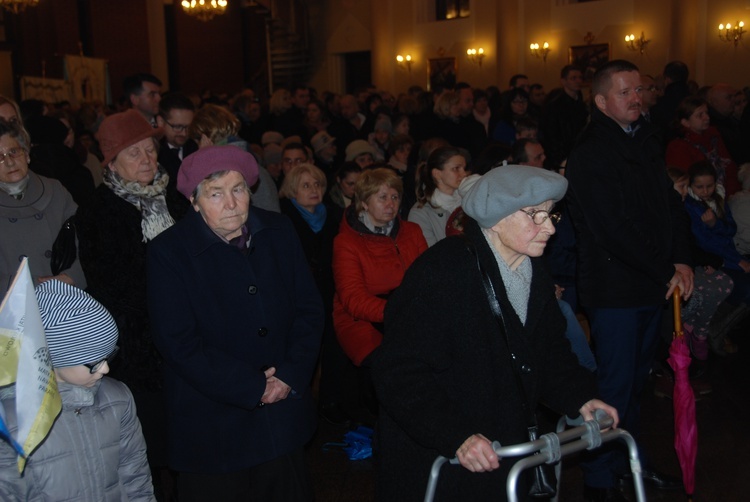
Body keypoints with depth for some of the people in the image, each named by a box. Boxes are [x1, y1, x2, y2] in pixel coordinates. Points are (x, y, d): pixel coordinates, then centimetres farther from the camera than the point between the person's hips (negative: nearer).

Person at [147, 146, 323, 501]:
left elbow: (309, 308, 4)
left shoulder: (279, 232, 1)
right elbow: (179, 343, -15)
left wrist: (291, 376, -8)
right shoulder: (168, 252, -11)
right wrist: (254, 388, -15)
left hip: (285, 415, 4)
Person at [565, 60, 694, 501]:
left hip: (653, 284, 8)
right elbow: (616, 230, -19)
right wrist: (665, 273, -13)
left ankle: (631, 460, 35)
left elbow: (671, 204, 10)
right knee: (616, 385, 0)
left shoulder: (646, 141, 11)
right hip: (614, 287, -7)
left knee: (636, 380, 19)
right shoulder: (590, 154, -14)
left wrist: (682, 261, -4)